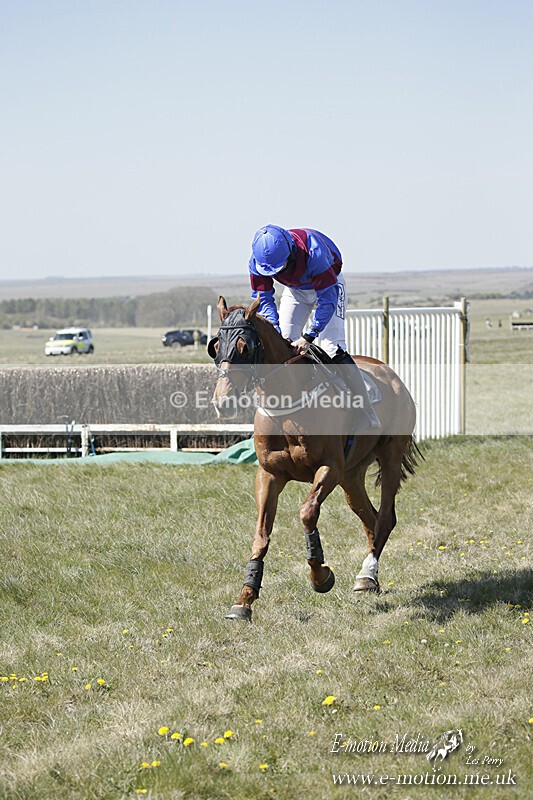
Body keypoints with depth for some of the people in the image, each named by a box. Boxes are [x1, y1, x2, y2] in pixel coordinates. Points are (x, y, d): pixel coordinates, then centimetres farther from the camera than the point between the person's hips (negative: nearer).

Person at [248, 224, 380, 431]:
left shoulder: (313, 253, -41)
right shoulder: (257, 261, -27)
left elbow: (328, 298, -36)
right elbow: (263, 298, -17)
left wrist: (308, 337, -39)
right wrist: (274, 328, -34)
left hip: (328, 285, -5)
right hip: (295, 289, 5)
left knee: (332, 348, -18)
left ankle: (368, 416, -17)